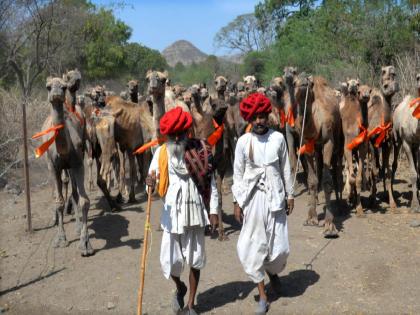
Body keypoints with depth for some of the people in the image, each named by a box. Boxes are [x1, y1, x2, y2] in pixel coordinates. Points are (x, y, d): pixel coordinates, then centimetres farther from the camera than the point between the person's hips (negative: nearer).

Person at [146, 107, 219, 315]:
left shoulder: (201, 151, -3)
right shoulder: (161, 152, -1)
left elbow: (210, 183, 0)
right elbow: (152, 178, -7)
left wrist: (213, 210, -2)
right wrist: (150, 182, -31)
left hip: (195, 211, 0)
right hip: (171, 213, 1)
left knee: (195, 259, 8)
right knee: (170, 260, 3)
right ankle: (180, 288, 37)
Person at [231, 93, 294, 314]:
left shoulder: (278, 138, 0)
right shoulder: (243, 142, -3)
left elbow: (285, 169, 7)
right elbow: (238, 174, 1)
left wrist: (289, 195, 8)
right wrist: (237, 202, 0)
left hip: (274, 196, 1)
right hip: (252, 197, -1)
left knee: (280, 246, 2)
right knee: (253, 245, 0)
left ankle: (272, 271, 38)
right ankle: (262, 295, 14)